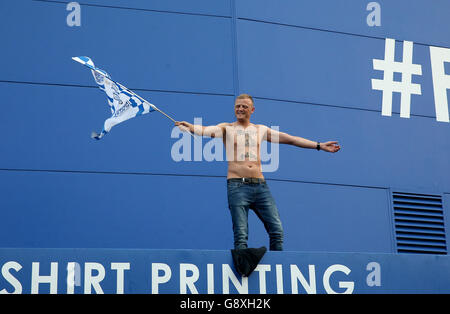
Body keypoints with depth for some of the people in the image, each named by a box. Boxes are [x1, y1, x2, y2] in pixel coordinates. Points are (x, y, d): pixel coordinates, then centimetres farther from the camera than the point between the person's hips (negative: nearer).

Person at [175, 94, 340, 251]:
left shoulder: (261, 130, 19)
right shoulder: (226, 128, 10)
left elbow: (291, 139, 20)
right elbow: (206, 130, -10)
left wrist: (319, 146, 18)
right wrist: (189, 127, -32)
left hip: (260, 185, 4)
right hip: (237, 185, -3)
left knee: (276, 230, -5)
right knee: (241, 235, -10)